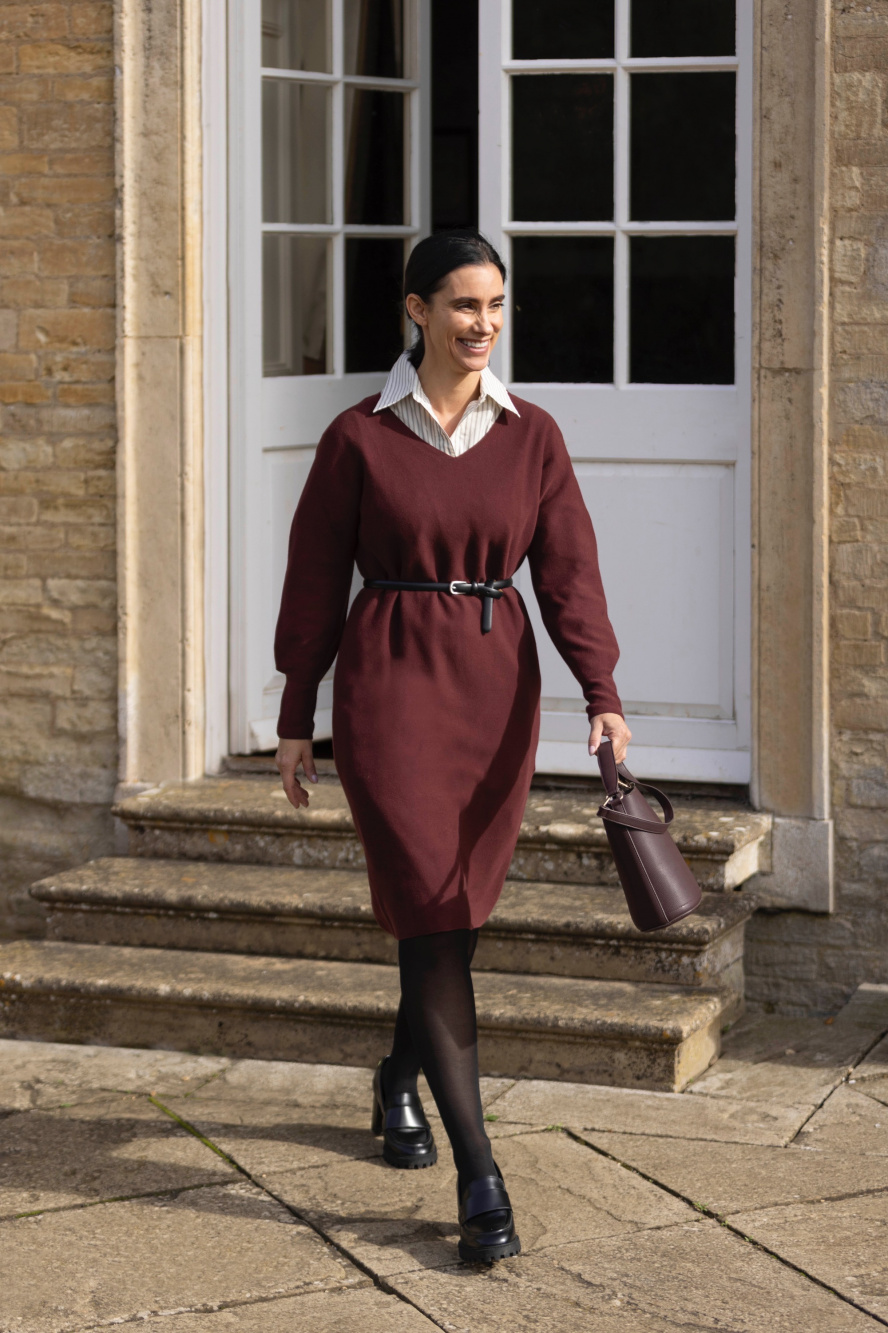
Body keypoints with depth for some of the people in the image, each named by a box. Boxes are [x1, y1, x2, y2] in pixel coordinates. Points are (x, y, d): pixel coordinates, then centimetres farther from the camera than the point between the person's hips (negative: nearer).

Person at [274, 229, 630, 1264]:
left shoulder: (532, 436, 5)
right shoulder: (360, 436, -3)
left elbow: (567, 569, 1)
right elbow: (315, 581, 2)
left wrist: (601, 694, -11)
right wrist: (295, 720, 4)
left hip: (496, 689, 4)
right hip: (390, 683, -3)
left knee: (453, 907, 12)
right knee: (434, 915, -10)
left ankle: (401, 1079, 41)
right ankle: (478, 1178, -13)